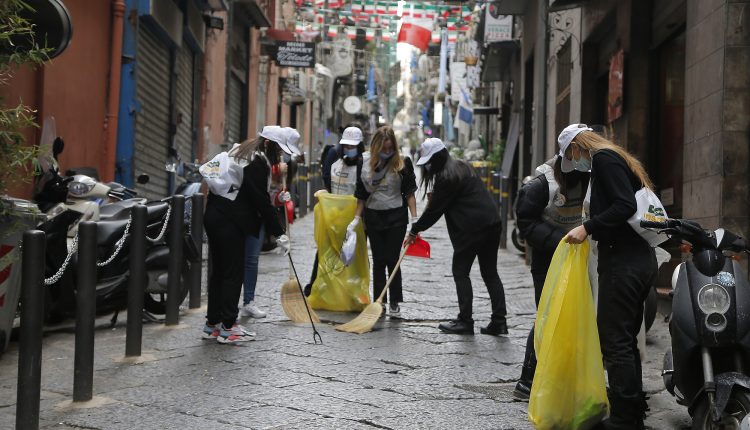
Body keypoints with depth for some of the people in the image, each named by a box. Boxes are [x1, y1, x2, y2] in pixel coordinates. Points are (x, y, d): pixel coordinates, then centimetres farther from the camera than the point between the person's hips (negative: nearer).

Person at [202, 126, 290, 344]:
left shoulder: (238, 152, 18)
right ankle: (228, 326, 0)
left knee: (218, 270, 13)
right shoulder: (258, 162, -11)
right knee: (233, 272, -3)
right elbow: (261, 201, -14)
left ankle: (212, 324, 18)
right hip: (231, 221, -9)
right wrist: (279, 234, -11)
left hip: (214, 215, 9)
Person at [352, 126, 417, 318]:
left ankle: (395, 303, 7)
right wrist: (356, 219, 5)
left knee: (392, 260, -3)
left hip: (396, 217, -3)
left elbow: (409, 192, -4)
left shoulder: (402, 163, -7)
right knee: (378, 261, 7)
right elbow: (361, 195, 8)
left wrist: (414, 218, -11)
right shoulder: (365, 162, 0)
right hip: (373, 217, 3)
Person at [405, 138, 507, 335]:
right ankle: (499, 321, 8)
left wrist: (414, 231, 5)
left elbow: (434, 210, -6)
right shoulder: (462, 167, 19)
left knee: (460, 272, 3)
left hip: (472, 228, -9)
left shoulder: (445, 177, -11)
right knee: (490, 273, 10)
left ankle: (465, 321, 3)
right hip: (492, 223, 9)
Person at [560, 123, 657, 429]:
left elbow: (625, 206, -20)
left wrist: (588, 228, -17)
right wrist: (592, 230, 19)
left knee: (615, 341, -8)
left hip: (623, 261, -10)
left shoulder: (604, 159, -8)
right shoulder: (618, 159, 22)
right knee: (626, 340, 15)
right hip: (641, 258, 10)